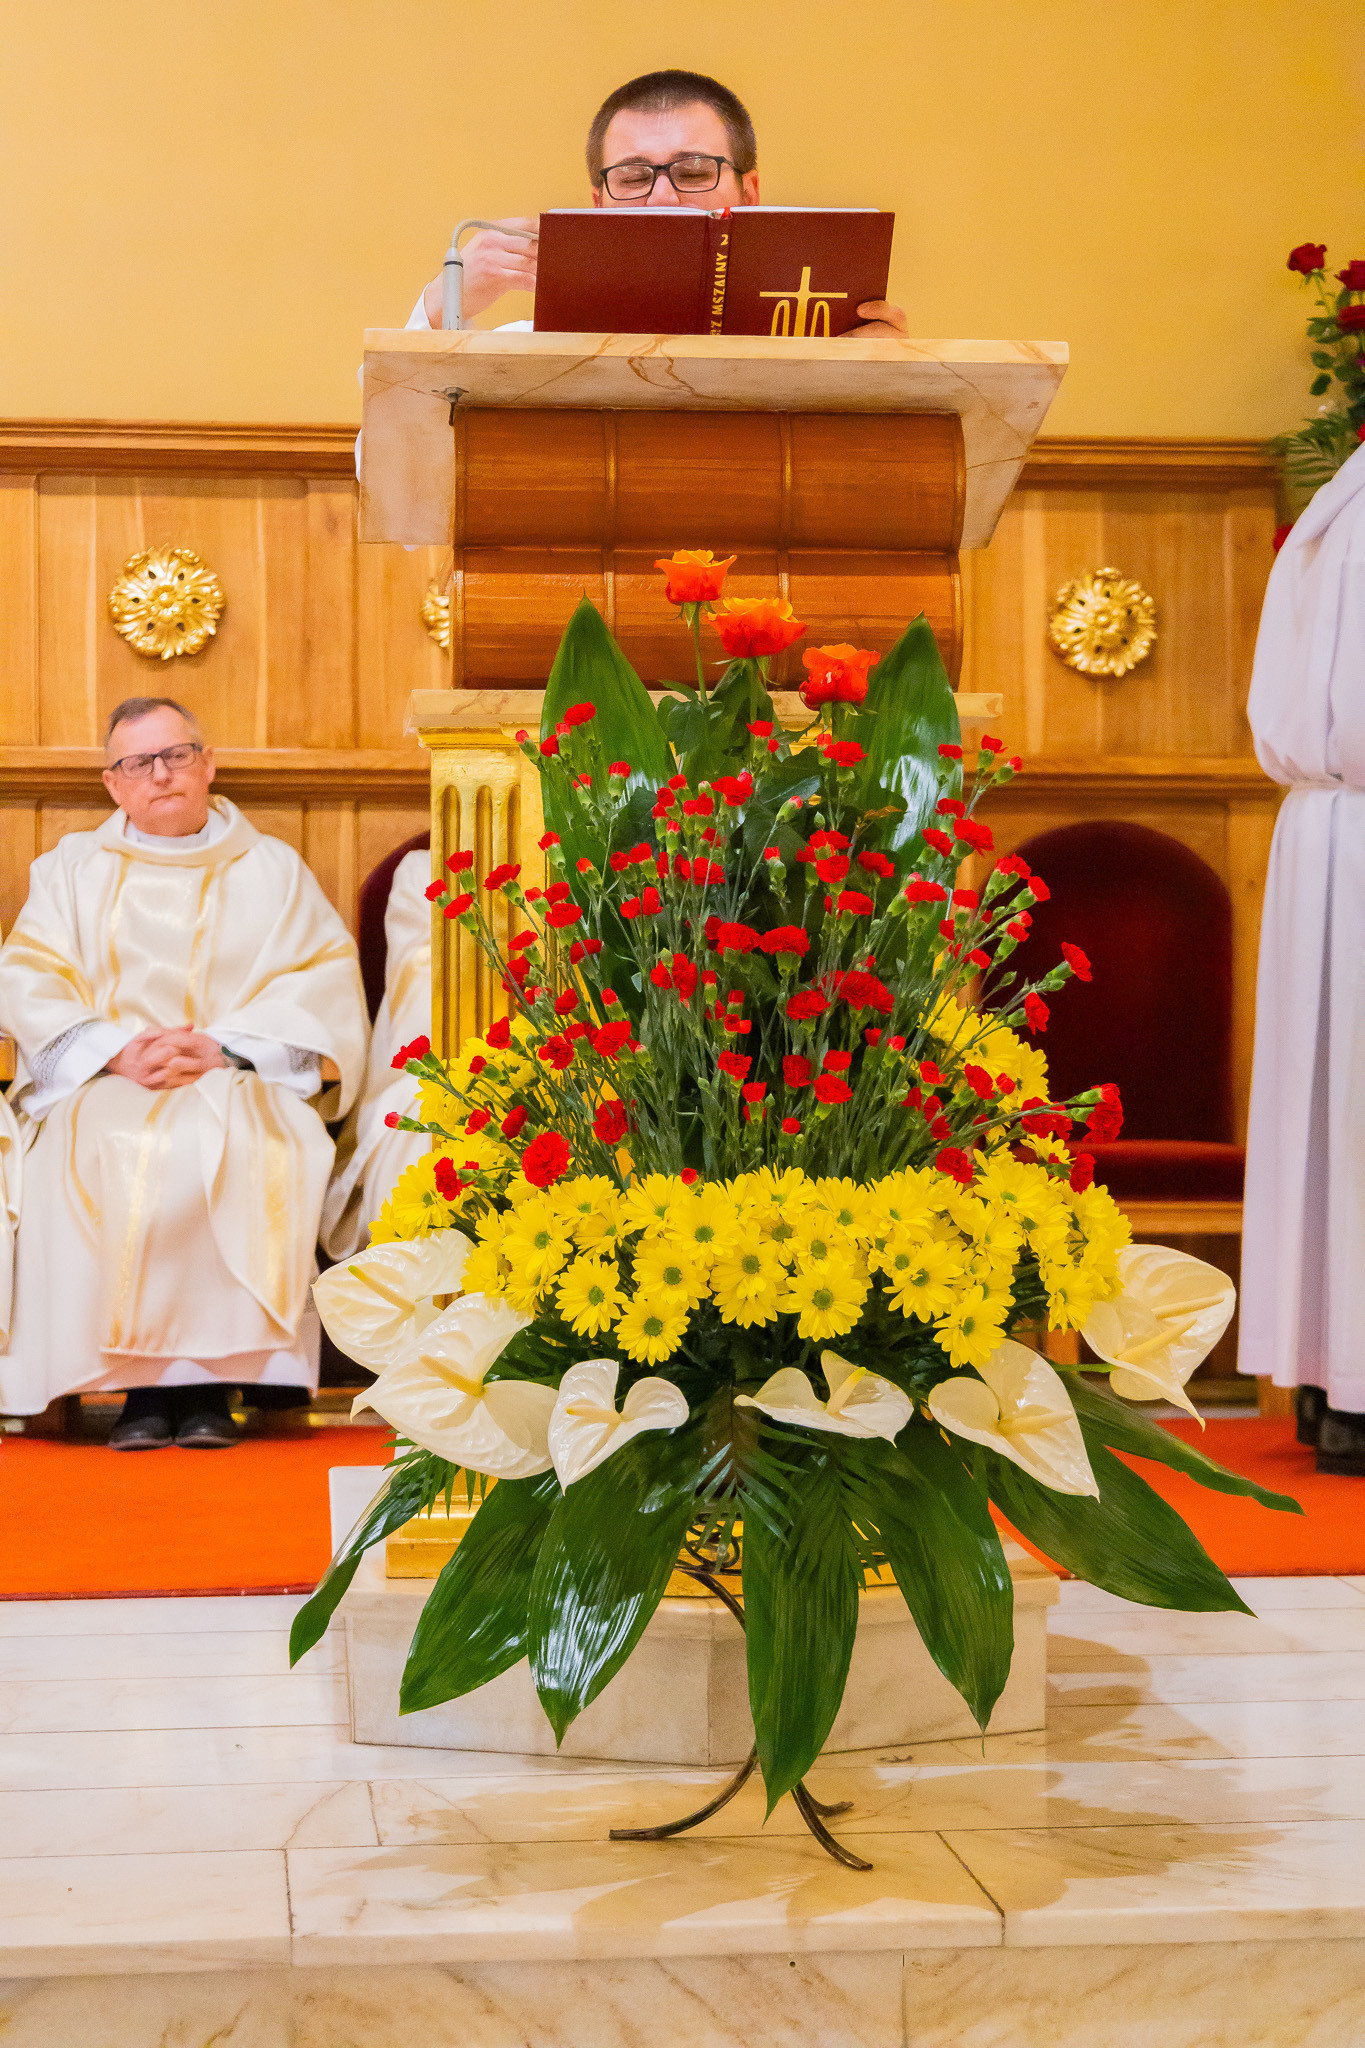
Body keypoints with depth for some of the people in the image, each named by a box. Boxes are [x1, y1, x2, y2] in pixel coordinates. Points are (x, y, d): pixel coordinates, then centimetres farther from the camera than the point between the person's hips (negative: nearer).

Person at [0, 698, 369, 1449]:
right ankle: (138, 1384, -28)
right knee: (98, 1152, -34)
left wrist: (219, 1046, -12)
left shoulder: (274, 869, 17)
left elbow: (323, 983, 4)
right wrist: (118, 1050, -12)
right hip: (103, 1082, 1)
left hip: (239, 1080, -1)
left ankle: (211, 1383, -29)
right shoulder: (72, 868, 19)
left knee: (236, 1145, -35)